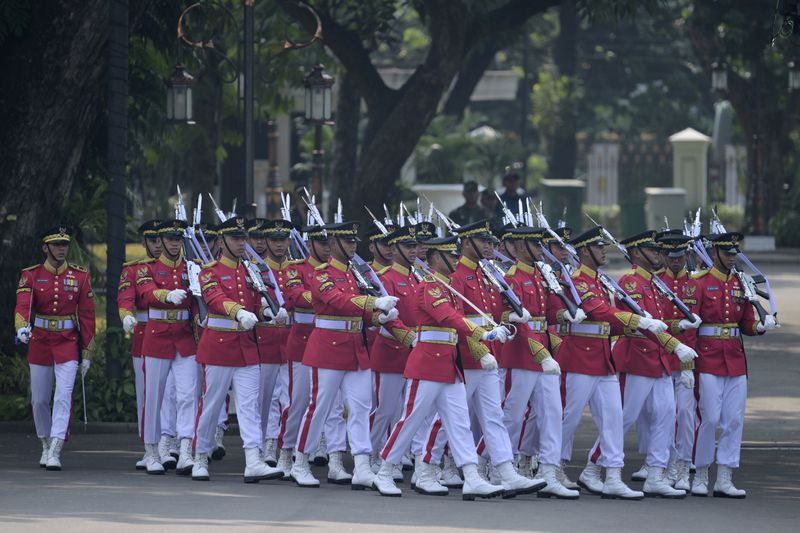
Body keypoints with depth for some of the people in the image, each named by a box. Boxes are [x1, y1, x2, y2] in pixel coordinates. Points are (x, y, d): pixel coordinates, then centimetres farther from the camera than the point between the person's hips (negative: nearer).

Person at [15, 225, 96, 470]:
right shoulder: (31, 275, -1)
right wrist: (22, 327, -38)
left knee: (63, 397, -14)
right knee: (39, 400, 9)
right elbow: (23, 304, -16)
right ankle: (46, 444, 29)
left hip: (68, 344, -1)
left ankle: (55, 451, -17)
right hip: (40, 343, 1)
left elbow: (87, 316, 1)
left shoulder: (80, 276, 0)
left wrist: (87, 354, 0)